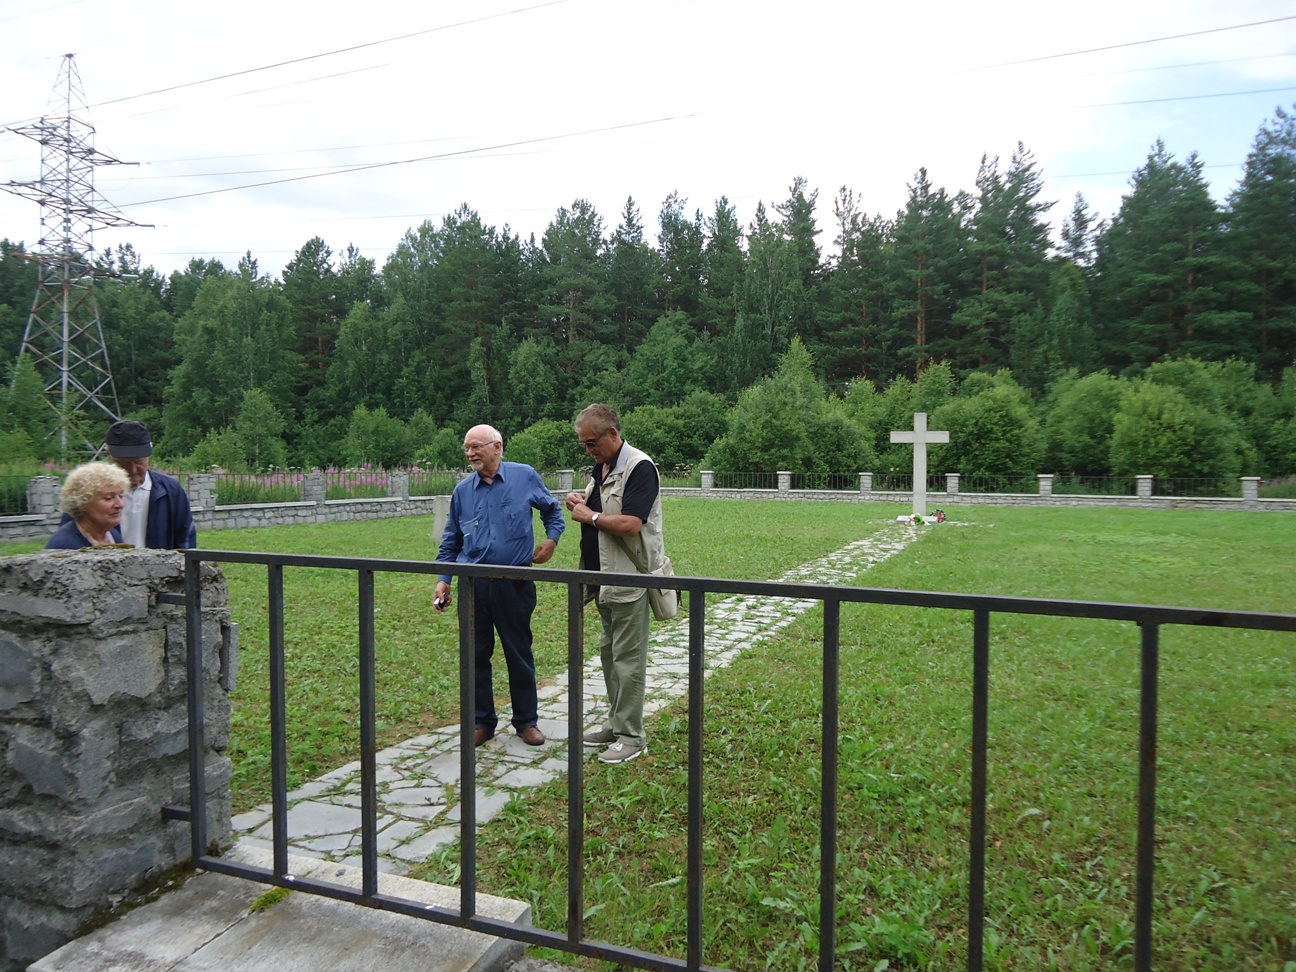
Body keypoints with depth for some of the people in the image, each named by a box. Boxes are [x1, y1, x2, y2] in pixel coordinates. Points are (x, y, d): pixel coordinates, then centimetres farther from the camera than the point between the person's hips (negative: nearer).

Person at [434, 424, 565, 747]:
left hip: (514, 583, -2)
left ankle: (526, 721, 24)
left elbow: (553, 510, 14)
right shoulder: (462, 490, 5)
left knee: (519, 654, 9)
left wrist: (552, 539, -2)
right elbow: (450, 541, 13)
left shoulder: (525, 476, -2)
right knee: (476, 655, 9)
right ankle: (482, 721, 24)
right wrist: (443, 579, 6)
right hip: (473, 584, 3)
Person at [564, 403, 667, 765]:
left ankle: (631, 736, 7)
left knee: (628, 659, -2)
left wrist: (591, 516, -12)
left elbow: (630, 524, -26)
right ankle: (616, 722, 29)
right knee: (609, 653, 16)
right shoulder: (601, 467, 13)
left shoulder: (639, 468, -16)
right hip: (604, 577, 10)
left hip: (629, 580, -9)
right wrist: (579, 503, 3)